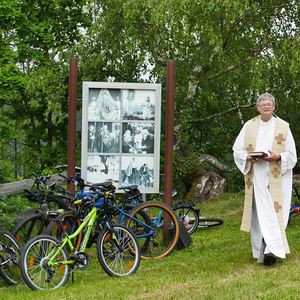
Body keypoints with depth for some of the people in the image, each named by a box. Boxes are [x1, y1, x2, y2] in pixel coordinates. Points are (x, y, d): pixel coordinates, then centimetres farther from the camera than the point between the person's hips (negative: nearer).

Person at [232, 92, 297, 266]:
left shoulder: (283, 127, 5)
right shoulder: (249, 126, 9)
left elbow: (292, 154, 5)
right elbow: (237, 149, 12)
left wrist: (278, 157, -14)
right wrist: (248, 157, -8)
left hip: (277, 178, -1)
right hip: (257, 177, 1)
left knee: (275, 211, -9)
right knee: (261, 213, -3)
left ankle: (272, 250, -12)